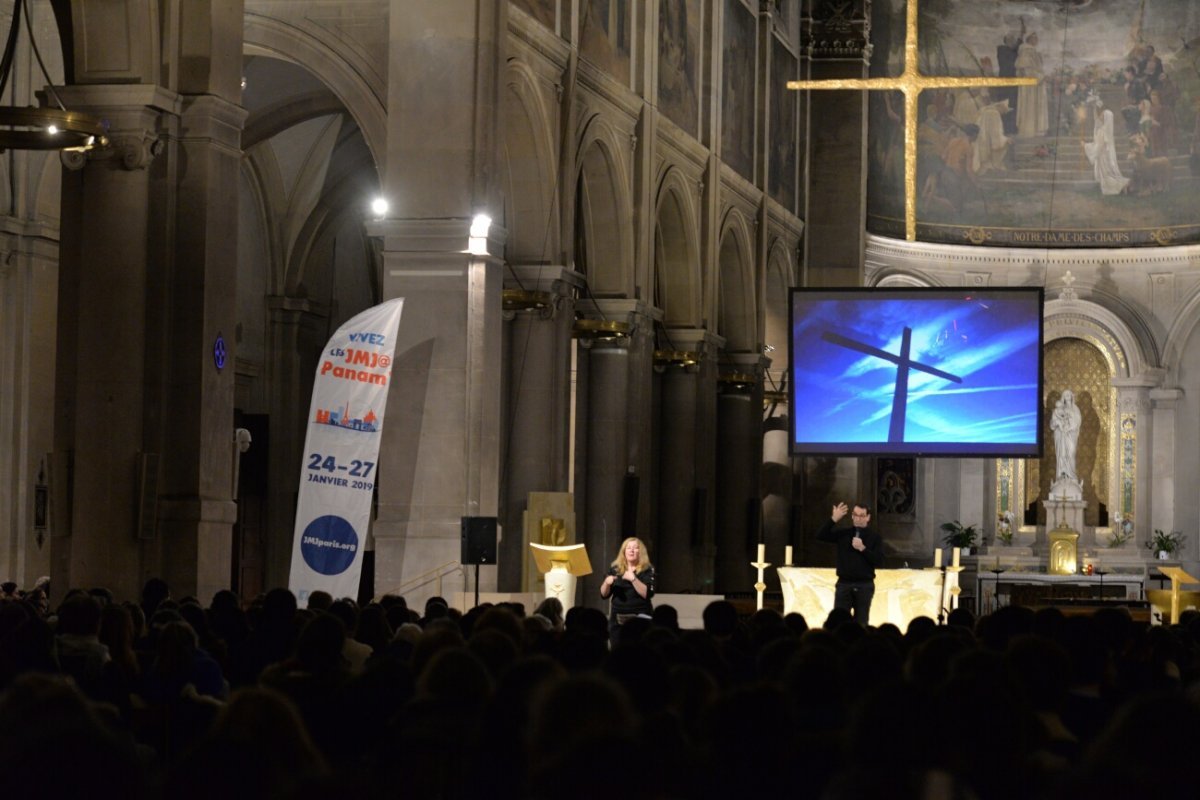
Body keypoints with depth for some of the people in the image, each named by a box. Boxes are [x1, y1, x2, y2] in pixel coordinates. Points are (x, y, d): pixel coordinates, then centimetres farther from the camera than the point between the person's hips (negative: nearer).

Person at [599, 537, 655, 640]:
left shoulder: (647, 570, 0)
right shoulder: (615, 569, 10)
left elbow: (648, 594, -12)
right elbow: (604, 595, 11)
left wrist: (633, 579, -20)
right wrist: (607, 583, -8)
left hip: (640, 618, -3)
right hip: (617, 619, 3)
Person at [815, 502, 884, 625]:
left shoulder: (874, 537, 3)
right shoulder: (843, 534, 6)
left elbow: (879, 561, -5)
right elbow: (820, 536, -5)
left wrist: (863, 548, -15)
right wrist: (833, 519, -15)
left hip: (865, 585, -1)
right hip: (844, 583, 1)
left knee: (861, 623, 3)